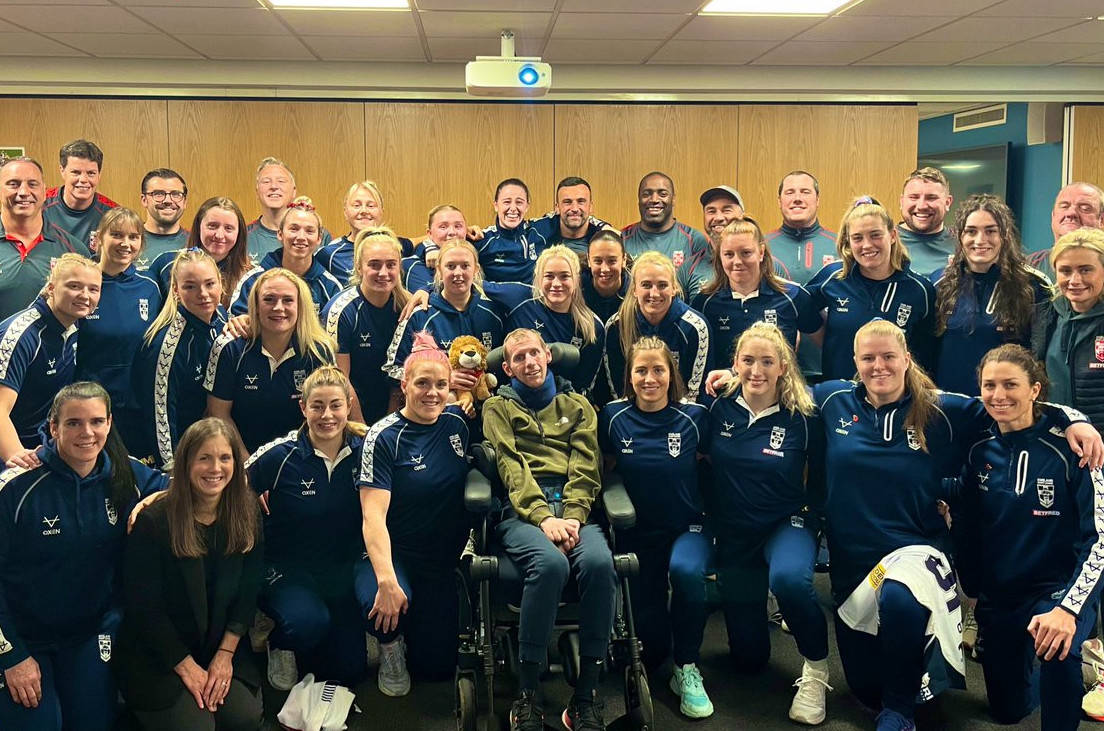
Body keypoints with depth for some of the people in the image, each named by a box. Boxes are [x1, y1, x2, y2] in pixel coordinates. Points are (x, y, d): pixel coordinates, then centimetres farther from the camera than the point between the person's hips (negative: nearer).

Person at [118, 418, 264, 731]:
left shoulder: (247, 516, -3)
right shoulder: (154, 521, -16)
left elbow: (248, 591, 1)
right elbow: (143, 606, -13)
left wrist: (225, 654, -8)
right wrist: (186, 666, -12)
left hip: (222, 648, 4)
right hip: (156, 658, -3)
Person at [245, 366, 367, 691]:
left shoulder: (364, 449, -7)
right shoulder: (280, 455, -14)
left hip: (342, 570, 2)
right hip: (288, 569, -2)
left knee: (348, 671, -8)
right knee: (309, 622, -32)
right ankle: (279, 642, 5)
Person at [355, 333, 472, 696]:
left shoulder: (457, 422, -1)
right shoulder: (384, 437, -15)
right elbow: (373, 514, -25)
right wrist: (387, 580, -38)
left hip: (443, 558, 4)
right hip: (392, 554, -4)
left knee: (438, 665, 2)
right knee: (381, 604, -37)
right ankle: (390, 647, -1)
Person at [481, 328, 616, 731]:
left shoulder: (577, 405, 24)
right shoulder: (498, 407, 18)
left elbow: (585, 468, 9)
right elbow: (511, 467, 2)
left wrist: (573, 517, -10)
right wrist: (543, 517, -15)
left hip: (573, 505, 2)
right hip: (521, 509, -2)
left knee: (599, 562, -32)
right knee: (550, 563, -36)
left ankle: (585, 697, -25)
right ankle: (527, 697, -26)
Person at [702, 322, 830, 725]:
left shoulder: (803, 417, -12)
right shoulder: (719, 408, -6)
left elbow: (820, 481, -3)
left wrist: (808, 521, -12)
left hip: (786, 524, -2)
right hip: (733, 532, 3)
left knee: (789, 577, -40)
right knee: (748, 657, 8)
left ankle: (816, 668, -14)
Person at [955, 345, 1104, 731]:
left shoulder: (1066, 450, -15)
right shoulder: (979, 453, -2)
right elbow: (966, 531, 7)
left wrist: (1068, 608, -27)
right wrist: (971, 597, 7)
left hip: (1058, 589, -5)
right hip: (998, 596, 5)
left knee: (1056, 647, -38)